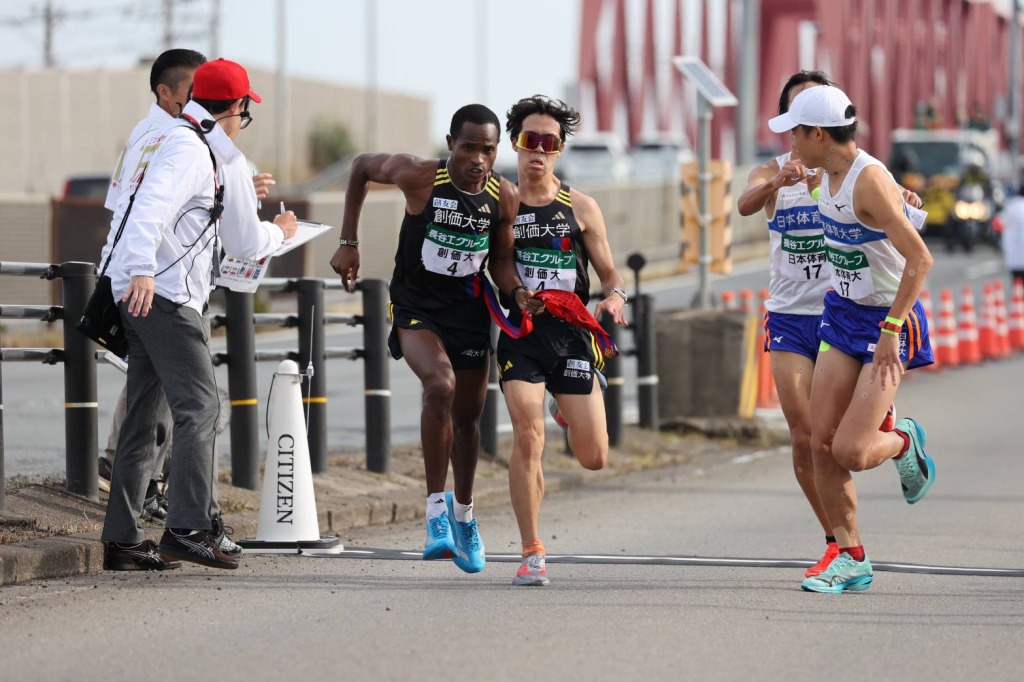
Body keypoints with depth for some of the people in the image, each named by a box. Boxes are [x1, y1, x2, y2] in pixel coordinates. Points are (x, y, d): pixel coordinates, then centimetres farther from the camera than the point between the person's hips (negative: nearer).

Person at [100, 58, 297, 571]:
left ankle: (121, 539, 13)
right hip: (160, 293, -11)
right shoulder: (189, 149, -8)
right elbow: (153, 206, -19)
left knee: (142, 417, 11)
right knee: (199, 405, -15)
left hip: (143, 295, 11)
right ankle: (187, 528, -24)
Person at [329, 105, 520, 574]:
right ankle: (436, 509, -21)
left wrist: (520, 293, -16)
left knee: (468, 416, 14)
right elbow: (361, 166, 1)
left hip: (469, 311, 4)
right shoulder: (419, 177, -18)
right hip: (416, 309, -4)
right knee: (440, 384, -31)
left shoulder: (504, 198, -8)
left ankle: (463, 513, 40)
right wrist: (349, 243, 0)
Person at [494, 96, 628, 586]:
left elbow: (609, 274, 10)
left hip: (571, 334, 1)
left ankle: (570, 415, 40)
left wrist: (615, 297, -11)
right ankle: (532, 555, -12)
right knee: (527, 436, -20)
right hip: (520, 335, -1)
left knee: (593, 458, 1)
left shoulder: (580, 208, 6)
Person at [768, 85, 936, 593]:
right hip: (842, 315, 8)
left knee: (850, 451, -13)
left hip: (890, 323, -8)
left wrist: (890, 329, -26)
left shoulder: (870, 181, -23)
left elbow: (920, 259, -28)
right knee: (821, 442, -1)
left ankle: (904, 443, 21)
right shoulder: (828, 174, 3)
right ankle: (851, 558, 9)